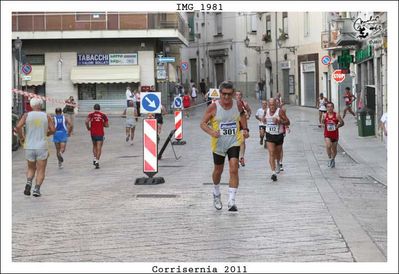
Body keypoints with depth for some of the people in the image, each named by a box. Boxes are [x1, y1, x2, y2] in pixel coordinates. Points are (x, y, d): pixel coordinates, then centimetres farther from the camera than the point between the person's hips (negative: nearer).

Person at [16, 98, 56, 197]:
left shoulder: (27, 115, 0)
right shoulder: (46, 116, 0)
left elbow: (18, 126, -13)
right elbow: (53, 130, -3)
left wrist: (21, 138, 3)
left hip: (29, 147, 1)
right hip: (42, 147, -1)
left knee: (31, 168, 19)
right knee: (41, 170, 6)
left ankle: (28, 183, -6)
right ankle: (37, 189, -8)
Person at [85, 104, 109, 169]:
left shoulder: (91, 114, 0)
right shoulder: (103, 115, 2)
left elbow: (86, 121, -15)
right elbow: (107, 125, 4)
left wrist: (88, 128, 1)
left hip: (93, 133, 2)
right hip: (100, 134, -2)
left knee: (94, 146, 22)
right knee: (99, 148, -3)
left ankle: (95, 159, 15)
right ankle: (97, 161, -14)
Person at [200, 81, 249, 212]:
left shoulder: (238, 105, -4)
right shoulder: (213, 107, -13)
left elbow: (242, 115, 18)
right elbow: (203, 123, -8)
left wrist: (245, 129, 5)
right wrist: (211, 132, -27)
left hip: (234, 142, 1)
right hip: (218, 143, -1)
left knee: (234, 169, -15)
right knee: (218, 171, 16)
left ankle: (231, 201, -14)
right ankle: (216, 194, 45)